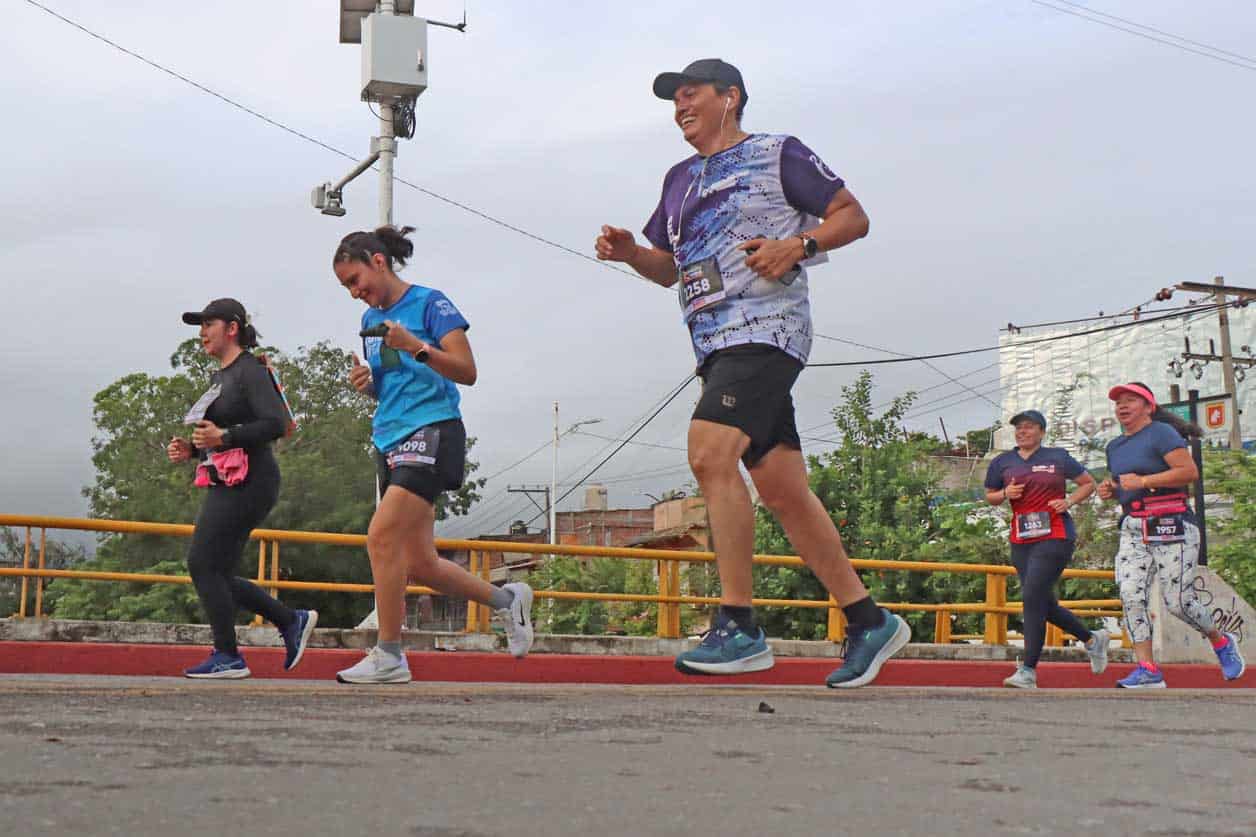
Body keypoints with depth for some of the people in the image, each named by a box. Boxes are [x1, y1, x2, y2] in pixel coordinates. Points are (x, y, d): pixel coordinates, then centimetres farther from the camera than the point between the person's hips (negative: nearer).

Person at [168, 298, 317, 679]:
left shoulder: (250, 371, -8)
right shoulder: (219, 377, 20)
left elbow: (275, 424, -19)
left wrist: (223, 437, -24)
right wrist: (190, 449, 9)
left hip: (248, 483, -10)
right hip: (224, 486, 10)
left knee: (202, 564, -11)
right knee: (217, 576, 7)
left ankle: (227, 657, -6)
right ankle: (292, 621, 17)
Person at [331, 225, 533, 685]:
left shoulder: (430, 303, -4)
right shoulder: (371, 319, 18)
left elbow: (467, 371, -10)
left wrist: (416, 347, -22)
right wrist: (366, 383, 4)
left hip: (432, 430, -8)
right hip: (390, 438, 8)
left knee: (382, 535, -20)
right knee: (420, 564, 6)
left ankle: (389, 656, -12)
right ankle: (506, 598, 26)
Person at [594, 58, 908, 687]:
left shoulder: (777, 153, 4)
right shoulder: (679, 179, 23)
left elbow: (853, 217, 4)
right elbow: (668, 268, 27)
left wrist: (798, 244, -13)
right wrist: (630, 253, 7)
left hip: (766, 327, -7)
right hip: (715, 344, 7)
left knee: (710, 453, -25)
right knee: (782, 490, 4)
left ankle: (739, 628, -23)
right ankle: (869, 622, 12)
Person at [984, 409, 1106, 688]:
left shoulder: (1058, 457, 4)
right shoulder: (1002, 462, 11)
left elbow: (1089, 483, 13)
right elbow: (989, 497, 19)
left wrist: (1069, 501, -5)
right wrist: (1005, 494, -3)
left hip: (1055, 537, -5)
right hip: (1021, 540, 5)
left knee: (1032, 597, -16)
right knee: (1044, 604, 9)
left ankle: (1028, 671, -15)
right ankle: (1092, 639, 35)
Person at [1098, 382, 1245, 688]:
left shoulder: (1161, 433, -7)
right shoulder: (1115, 447, 18)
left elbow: (1190, 472, -18)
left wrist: (1142, 481, -19)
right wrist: (1110, 490, 8)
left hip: (1171, 527, -7)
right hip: (1133, 531, 7)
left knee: (1178, 602, -6)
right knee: (1131, 597, -10)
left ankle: (1222, 643, 21)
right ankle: (1148, 670, -9)